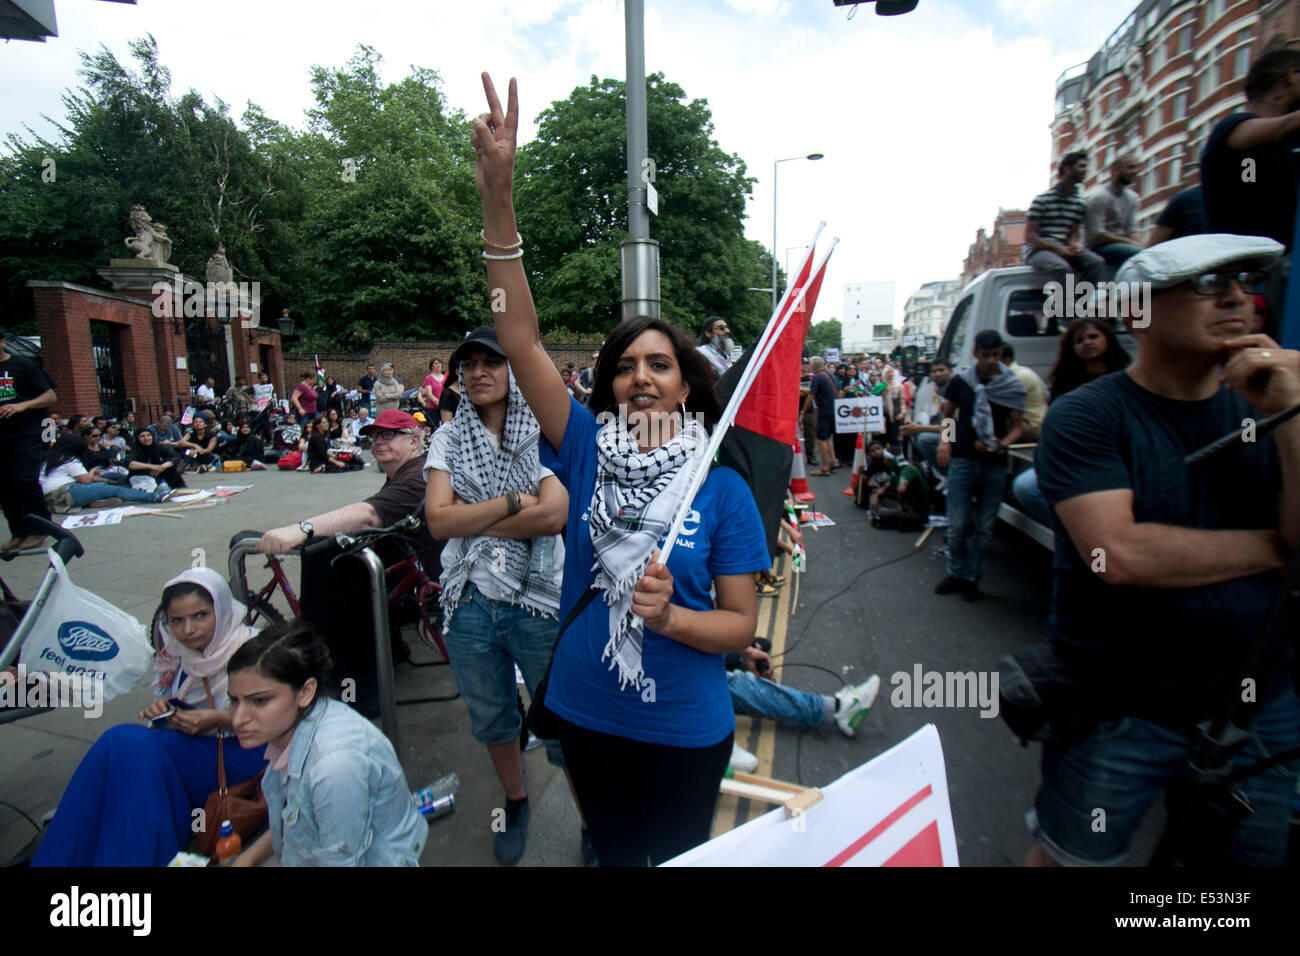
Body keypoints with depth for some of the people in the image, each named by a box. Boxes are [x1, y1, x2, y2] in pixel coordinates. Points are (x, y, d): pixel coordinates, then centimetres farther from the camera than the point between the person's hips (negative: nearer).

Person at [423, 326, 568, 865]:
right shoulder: (448, 439, 4)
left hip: (539, 598, -3)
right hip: (469, 600, 4)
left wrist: (471, 517, -12)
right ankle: (515, 802, 48)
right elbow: (438, 520, -9)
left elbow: (552, 516, -19)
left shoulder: (544, 433, -5)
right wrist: (515, 501, -15)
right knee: (490, 717, 22)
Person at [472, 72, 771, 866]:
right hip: (586, 717, 2)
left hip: (687, 729, -2)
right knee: (616, 854, 26)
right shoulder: (587, 452, -10)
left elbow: (741, 624, -8)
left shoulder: (723, 489, -13)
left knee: (679, 857, 22)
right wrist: (499, 195, -27)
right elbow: (521, 337, -19)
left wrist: (669, 616, -28)